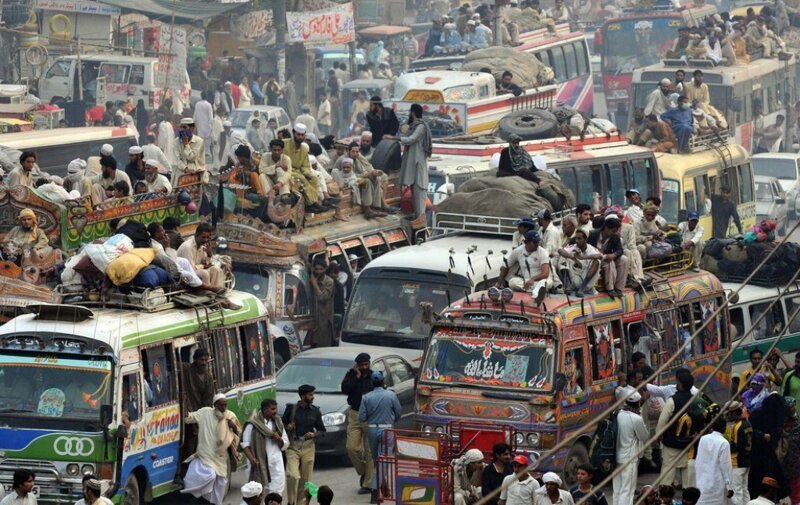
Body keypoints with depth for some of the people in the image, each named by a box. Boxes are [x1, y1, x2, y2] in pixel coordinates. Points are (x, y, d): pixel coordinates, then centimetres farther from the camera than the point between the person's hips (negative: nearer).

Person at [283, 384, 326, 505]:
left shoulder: (315, 411, 8)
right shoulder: (291, 409, 2)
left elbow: (322, 430, 12)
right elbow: (282, 424, 11)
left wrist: (314, 434, -8)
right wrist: (287, 427, -11)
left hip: (308, 447, 2)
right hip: (293, 446, -2)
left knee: (305, 479, 2)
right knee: (292, 476, -18)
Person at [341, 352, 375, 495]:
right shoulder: (351, 375, 5)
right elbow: (345, 389, -11)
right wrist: (357, 377, -13)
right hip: (355, 415, 2)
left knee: (370, 451, -2)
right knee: (352, 447, -8)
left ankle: (368, 484, 3)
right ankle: (363, 472, 17)